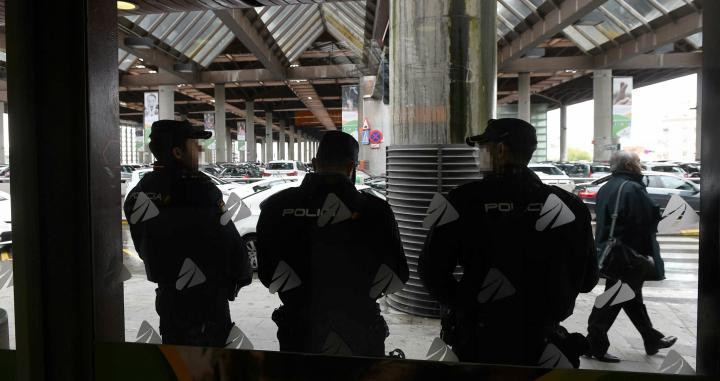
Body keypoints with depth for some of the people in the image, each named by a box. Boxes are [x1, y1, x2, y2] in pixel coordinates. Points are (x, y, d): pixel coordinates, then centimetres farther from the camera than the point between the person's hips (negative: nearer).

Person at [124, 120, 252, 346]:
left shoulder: (138, 193, -1)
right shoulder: (198, 188, -23)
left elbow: (142, 245, 8)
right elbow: (227, 239, -19)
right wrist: (242, 274, -4)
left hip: (167, 294, 6)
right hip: (207, 294, -6)